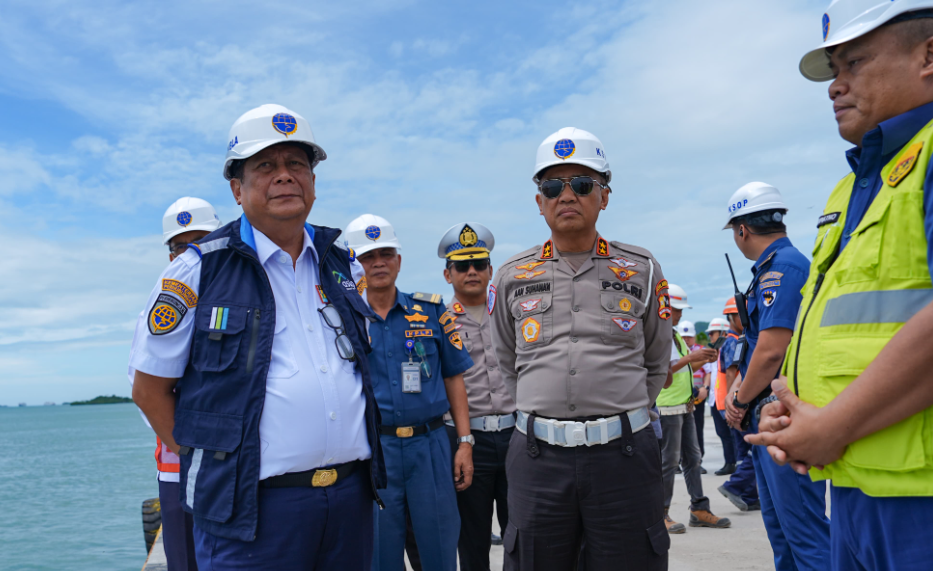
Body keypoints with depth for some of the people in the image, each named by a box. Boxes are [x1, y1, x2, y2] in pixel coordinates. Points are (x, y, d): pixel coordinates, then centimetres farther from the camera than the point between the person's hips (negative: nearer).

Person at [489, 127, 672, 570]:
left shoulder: (641, 270, 5)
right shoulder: (512, 276, 7)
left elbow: (656, 363, 15)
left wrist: (622, 414, 11)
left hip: (624, 454, 0)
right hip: (538, 456, 1)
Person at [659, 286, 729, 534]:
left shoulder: (676, 335, 16)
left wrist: (703, 359, 3)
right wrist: (689, 357, -24)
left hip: (685, 405, 9)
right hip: (667, 406, -9)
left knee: (692, 457, 11)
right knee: (668, 460, -4)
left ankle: (699, 509, 18)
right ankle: (661, 515, 6)